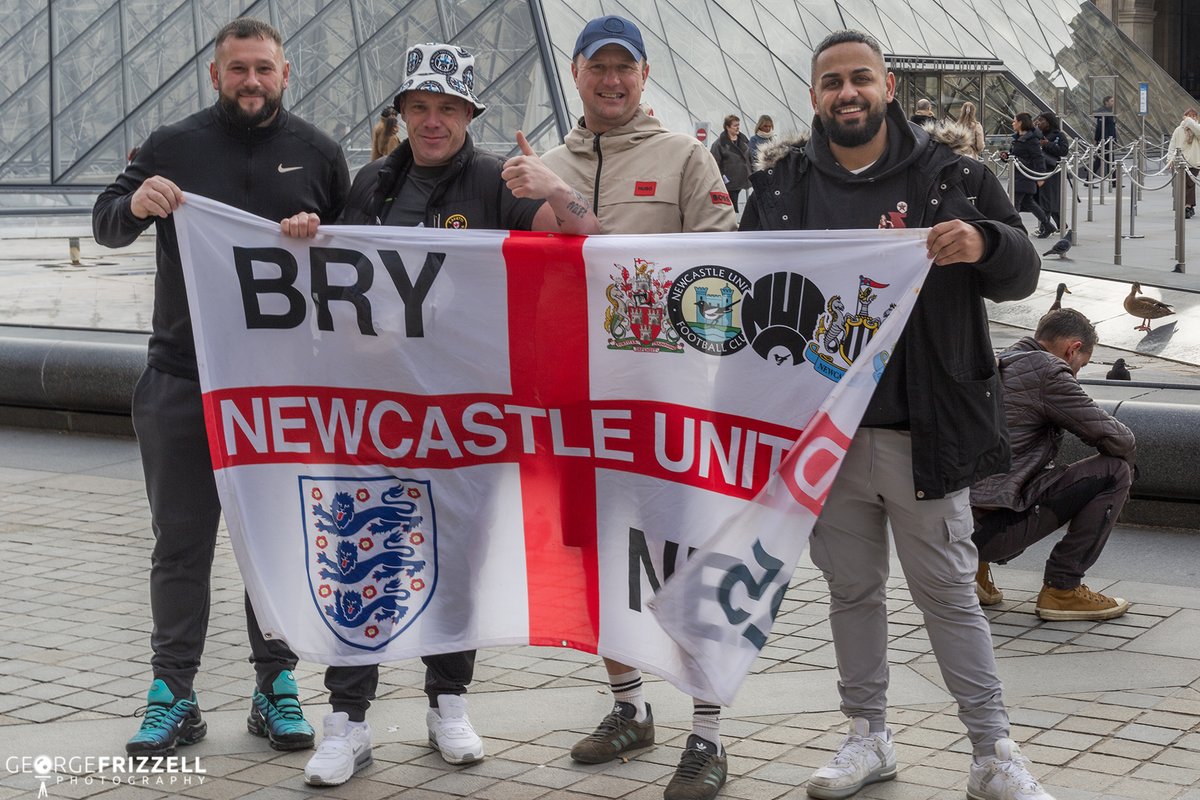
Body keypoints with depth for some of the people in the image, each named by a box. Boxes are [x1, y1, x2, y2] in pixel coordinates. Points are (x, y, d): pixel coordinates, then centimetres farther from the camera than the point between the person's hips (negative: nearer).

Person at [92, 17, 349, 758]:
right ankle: (174, 696, 12)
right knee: (181, 544, 5)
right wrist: (135, 203, -17)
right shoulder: (174, 146, 5)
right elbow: (104, 225, 5)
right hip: (183, 382, 0)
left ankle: (277, 688, 18)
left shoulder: (318, 154, 7)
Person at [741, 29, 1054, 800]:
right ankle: (869, 736, 27)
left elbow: (1022, 274, 2)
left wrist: (985, 245, -22)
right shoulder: (780, 188, 7)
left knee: (949, 591, 4)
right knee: (852, 588, 13)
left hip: (923, 429, -2)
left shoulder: (952, 176, 2)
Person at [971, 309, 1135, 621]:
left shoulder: (999, 365, 20)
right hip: (996, 523, -9)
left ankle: (974, 562, 19)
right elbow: (1119, 440, -6)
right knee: (1114, 470, -4)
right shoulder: (1047, 371, -8)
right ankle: (1062, 589, 1)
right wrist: (1125, 467, 16)